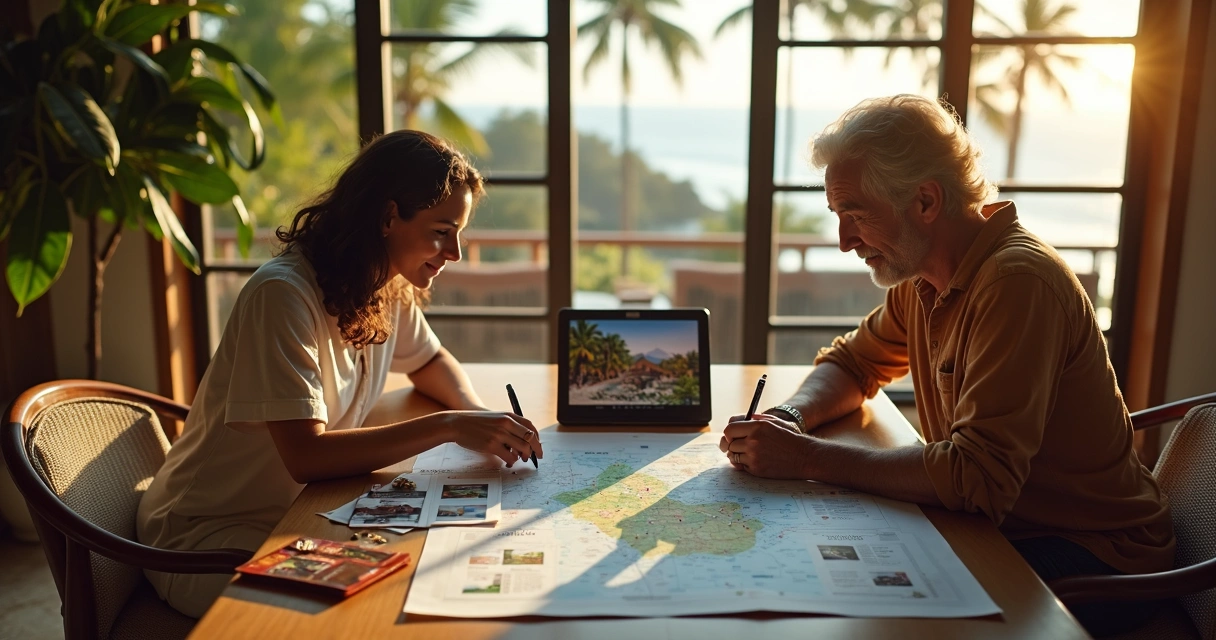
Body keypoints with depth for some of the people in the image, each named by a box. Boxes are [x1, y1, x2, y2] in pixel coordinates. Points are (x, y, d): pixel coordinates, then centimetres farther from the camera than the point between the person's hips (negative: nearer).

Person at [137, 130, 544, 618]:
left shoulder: (392, 287, -2)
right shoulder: (284, 294, -26)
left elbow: (432, 362, 15)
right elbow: (306, 455, -31)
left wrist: (477, 413, -7)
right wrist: (449, 426, -33)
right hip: (208, 535, -7)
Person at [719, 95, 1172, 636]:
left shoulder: (1017, 282, -26)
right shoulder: (919, 276, 1)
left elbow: (978, 476, -33)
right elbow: (852, 363, 16)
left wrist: (806, 458, -29)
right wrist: (790, 417, -6)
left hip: (1093, 558, -7)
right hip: (999, 526, 7)